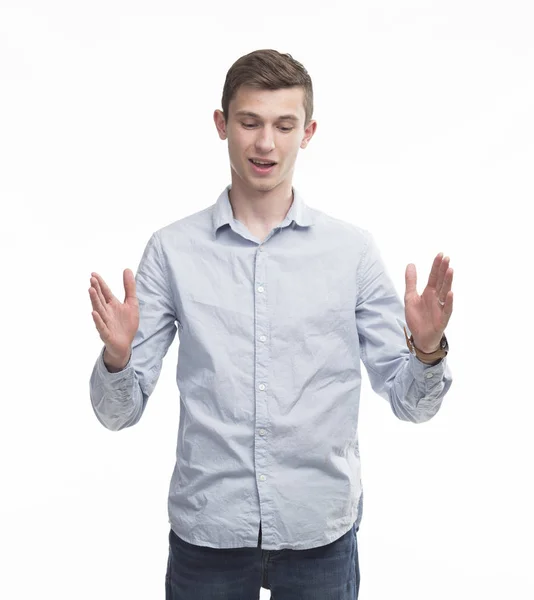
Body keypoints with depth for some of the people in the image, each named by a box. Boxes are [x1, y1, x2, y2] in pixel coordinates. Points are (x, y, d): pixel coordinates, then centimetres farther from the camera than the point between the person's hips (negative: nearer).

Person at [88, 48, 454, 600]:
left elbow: (409, 402, 0)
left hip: (319, 532, 1)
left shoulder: (353, 250, -2)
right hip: (205, 530, 0)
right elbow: (119, 413, -2)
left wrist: (427, 351, -20)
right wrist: (116, 357, -22)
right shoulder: (172, 249, -3)